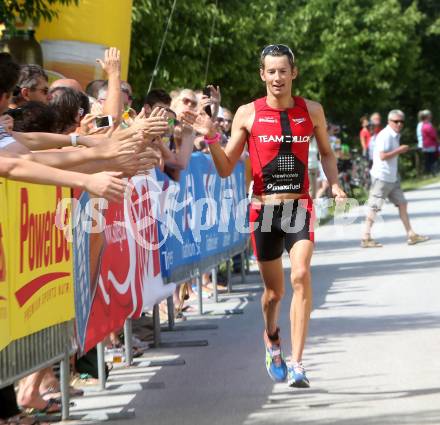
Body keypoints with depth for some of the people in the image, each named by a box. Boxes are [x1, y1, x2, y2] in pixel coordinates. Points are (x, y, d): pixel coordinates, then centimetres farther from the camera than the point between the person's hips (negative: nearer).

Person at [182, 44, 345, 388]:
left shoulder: (311, 111, 5)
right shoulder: (248, 114, 0)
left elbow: (326, 153, 20)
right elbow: (226, 169, 2)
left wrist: (334, 184, 3)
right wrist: (211, 137, -15)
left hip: (300, 207, 0)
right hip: (264, 209, 0)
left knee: (301, 275, -21)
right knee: (274, 290, 9)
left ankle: (296, 363, -19)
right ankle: (272, 340, 42)